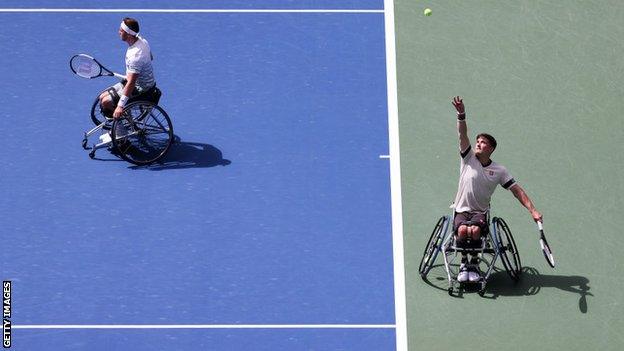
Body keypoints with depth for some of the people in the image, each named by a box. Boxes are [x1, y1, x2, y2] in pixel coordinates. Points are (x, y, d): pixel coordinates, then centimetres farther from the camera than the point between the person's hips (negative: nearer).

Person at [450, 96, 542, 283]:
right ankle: (464, 263, -6)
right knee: (463, 230, -33)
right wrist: (461, 114, -28)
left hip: (480, 212, 0)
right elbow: (463, 135, -12)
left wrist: (533, 210, -5)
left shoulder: (499, 171, 3)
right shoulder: (469, 158, 2)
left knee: (474, 230, -34)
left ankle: (474, 263, -9)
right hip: (461, 210, 0)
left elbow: (517, 190, 4)